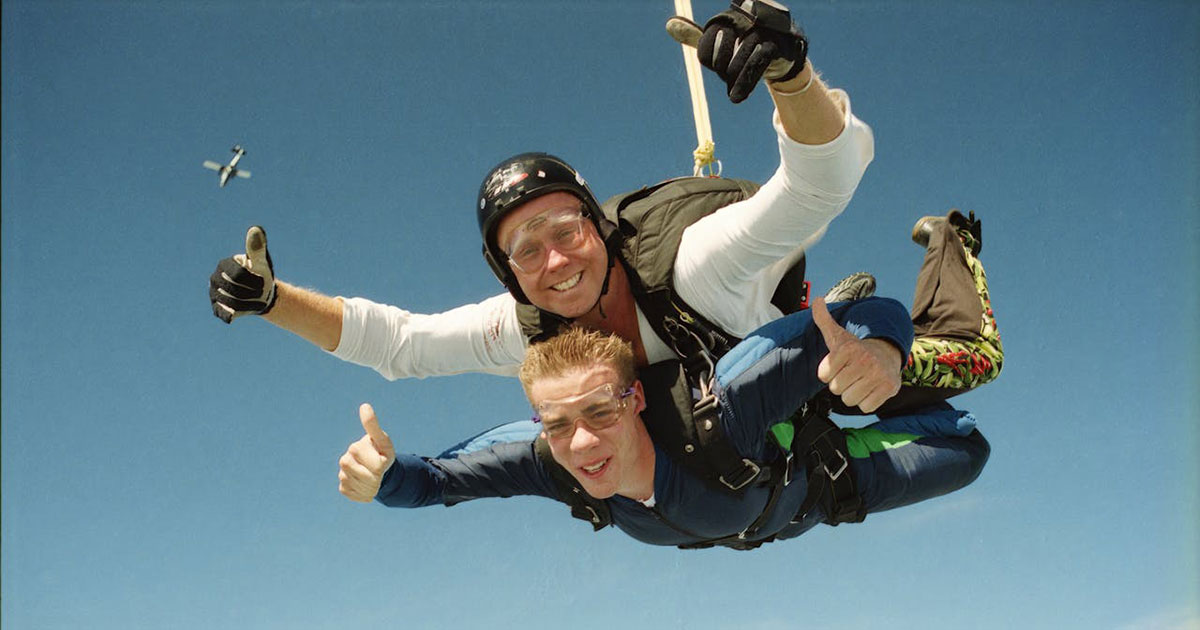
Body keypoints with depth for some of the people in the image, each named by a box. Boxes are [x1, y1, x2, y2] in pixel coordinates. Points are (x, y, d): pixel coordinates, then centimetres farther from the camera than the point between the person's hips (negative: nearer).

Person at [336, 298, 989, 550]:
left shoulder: (714, 419, -50)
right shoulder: (551, 464, -37)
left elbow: (878, 315, -51)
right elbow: (429, 480, -26)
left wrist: (877, 351, -75)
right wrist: (380, 472, -50)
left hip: (818, 483, -4)